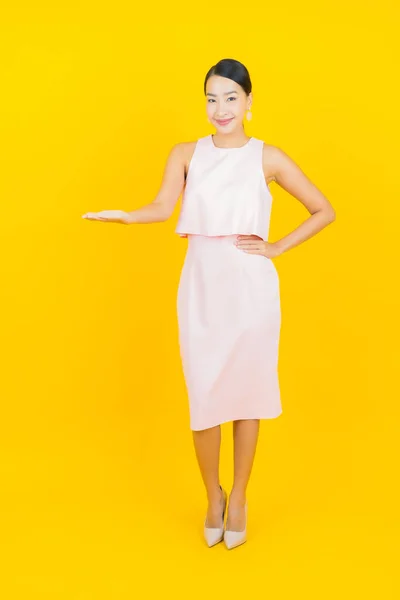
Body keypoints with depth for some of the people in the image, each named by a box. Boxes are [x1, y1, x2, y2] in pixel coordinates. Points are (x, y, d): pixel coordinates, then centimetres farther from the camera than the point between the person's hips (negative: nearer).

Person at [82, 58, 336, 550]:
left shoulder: (268, 157, 3)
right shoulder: (185, 154, 6)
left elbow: (324, 211, 7)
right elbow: (163, 206, -12)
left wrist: (278, 248, -1)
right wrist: (125, 216, -31)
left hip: (251, 288, -1)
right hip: (201, 288, 1)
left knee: (247, 393, 7)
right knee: (203, 399, 3)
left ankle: (238, 499, 27)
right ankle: (213, 497, 27)